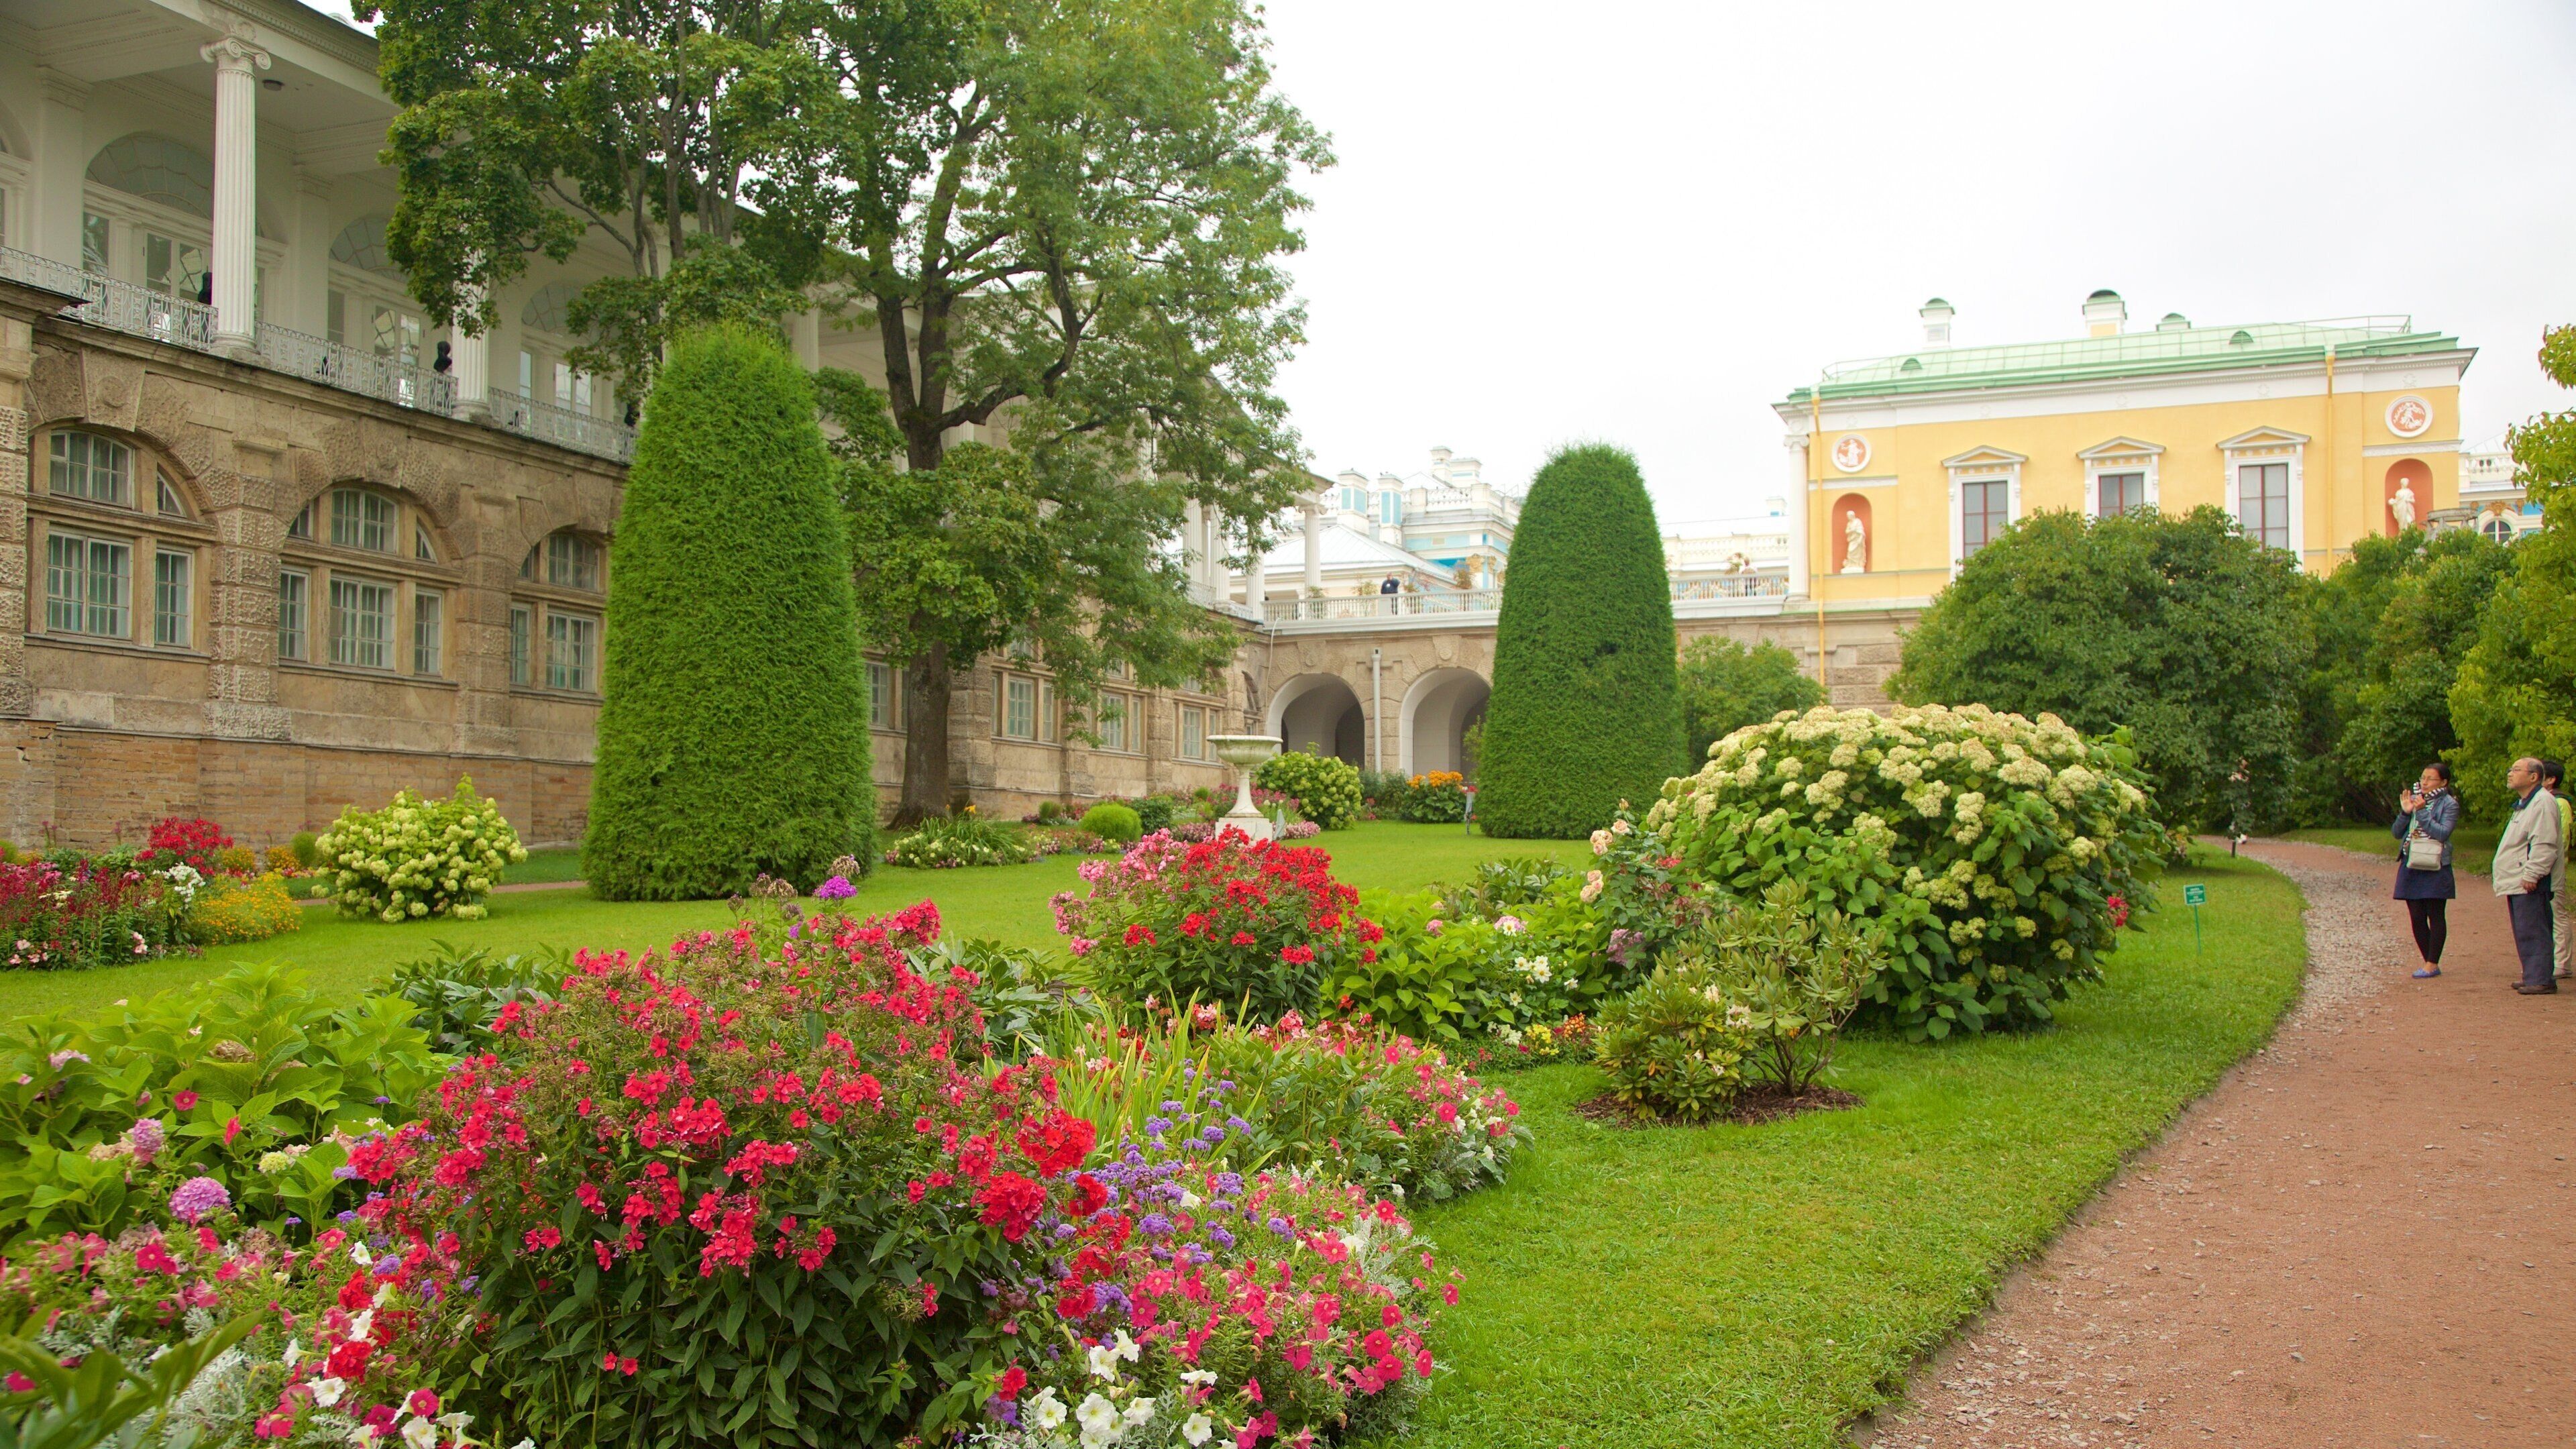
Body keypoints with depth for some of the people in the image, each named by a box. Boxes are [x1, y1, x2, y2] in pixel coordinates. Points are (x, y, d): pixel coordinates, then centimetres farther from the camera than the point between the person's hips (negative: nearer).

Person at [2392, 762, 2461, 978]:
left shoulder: (2449, 804, -3)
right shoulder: (2414, 799, 11)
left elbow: (2443, 833, -17)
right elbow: (2396, 832, 10)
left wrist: (2422, 813, -19)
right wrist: (2405, 813, -5)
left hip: (2435, 868, -5)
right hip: (2411, 866, 5)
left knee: (2436, 916, 0)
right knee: (2417, 918, 6)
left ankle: (2432, 964, 4)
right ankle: (2429, 963, 16)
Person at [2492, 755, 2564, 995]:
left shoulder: (2543, 802, -13)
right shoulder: (2524, 803, 21)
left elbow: (2545, 844, -21)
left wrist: (2532, 874, -23)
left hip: (2529, 884, -11)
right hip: (2516, 883, 11)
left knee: (2532, 932, -10)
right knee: (2523, 933, 13)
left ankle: (2542, 980, -8)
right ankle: (2533, 976, 18)